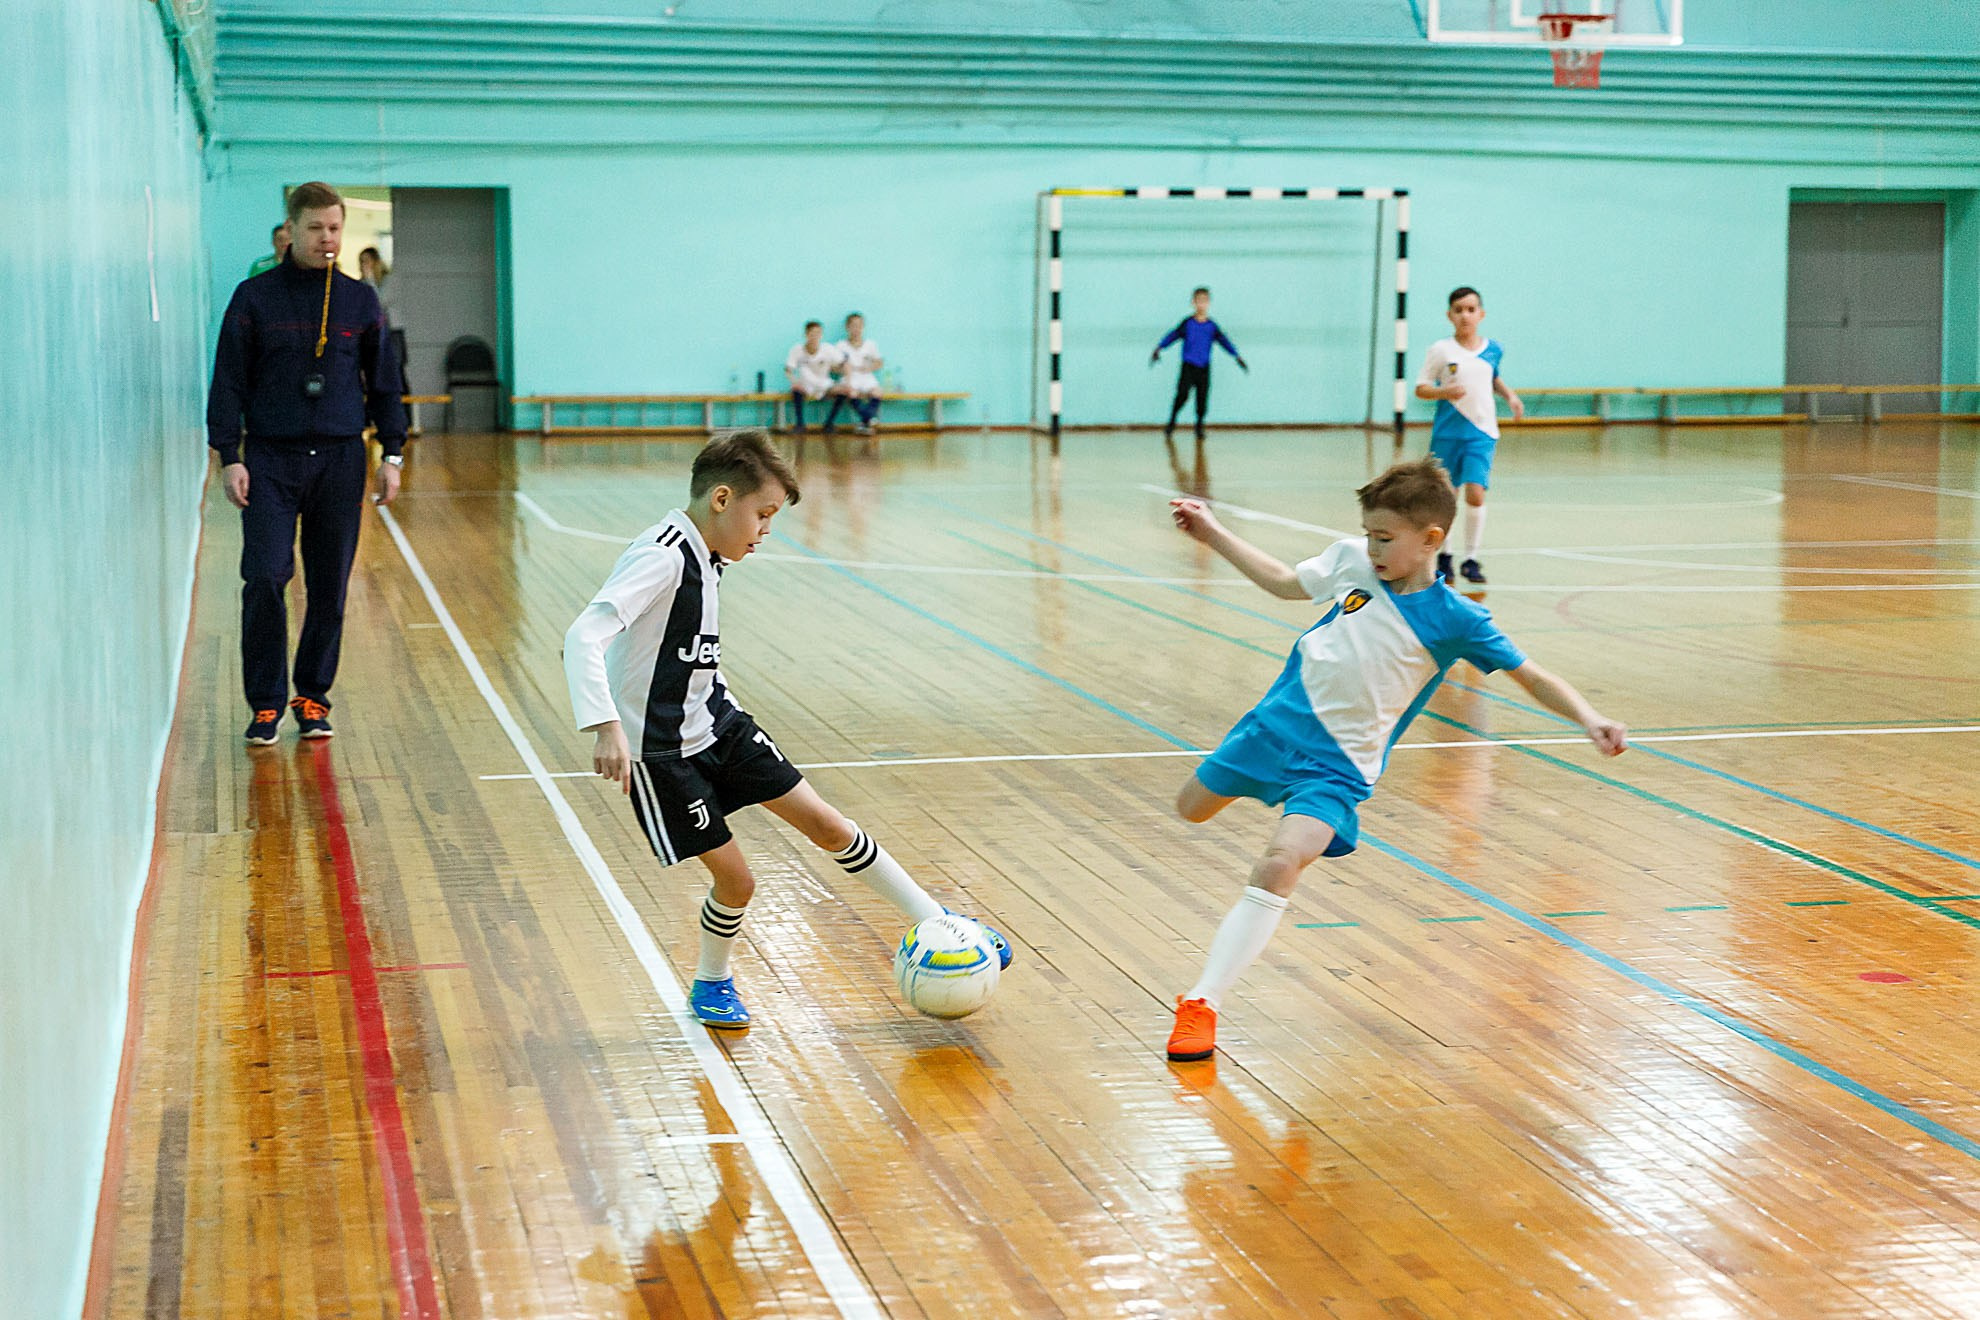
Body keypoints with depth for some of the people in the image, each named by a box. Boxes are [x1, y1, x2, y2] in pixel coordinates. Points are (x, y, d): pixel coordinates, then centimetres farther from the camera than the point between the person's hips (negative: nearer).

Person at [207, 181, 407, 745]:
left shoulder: (360, 300, 7)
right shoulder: (255, 297, 2)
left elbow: (384, 381, 13)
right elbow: (229, 381, 2)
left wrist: (392, 454, 8)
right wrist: (228, 456, -5)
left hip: (340, 460, 2)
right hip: (270, 460, -2)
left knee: (330, 588, 4)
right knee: (264, 578, -10)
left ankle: (313, 697, 18)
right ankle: (265, 702, 1)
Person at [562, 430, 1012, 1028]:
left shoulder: (706, 558, 4)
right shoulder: (661, 559, -24)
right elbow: (583, 638, -36)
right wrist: (607, 726, -45)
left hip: (716, 724, 8)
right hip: (661, 752, -8)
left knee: (825, 823, 7)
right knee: (734, 878, -6)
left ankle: (940, 928, 16)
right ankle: (711, 983, 24)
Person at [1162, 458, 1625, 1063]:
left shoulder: (1453, 620, -13)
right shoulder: (1351, 560, -3)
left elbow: (1533, 677, -8)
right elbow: (1287, 583, 16)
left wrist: (1589, 718, -25)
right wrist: (1213, 534, 14)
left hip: (1340, 763, -5)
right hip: (1277, 719, 5)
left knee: (1277, 866, -27)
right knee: (1192, 808, 22)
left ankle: (1202, 1002, -22)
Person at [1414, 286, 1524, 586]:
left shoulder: (1493, 349, 5)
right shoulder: (1441, 351, -5)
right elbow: (1420, 388, -3)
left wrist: (1510, 395, 9)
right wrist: (1444, 391, -21)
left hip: (1482, 433, 1)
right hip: (1447, 433, -1)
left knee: (1475, 494, -13)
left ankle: (1471, 559, -3)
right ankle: (1443, 555, 29)